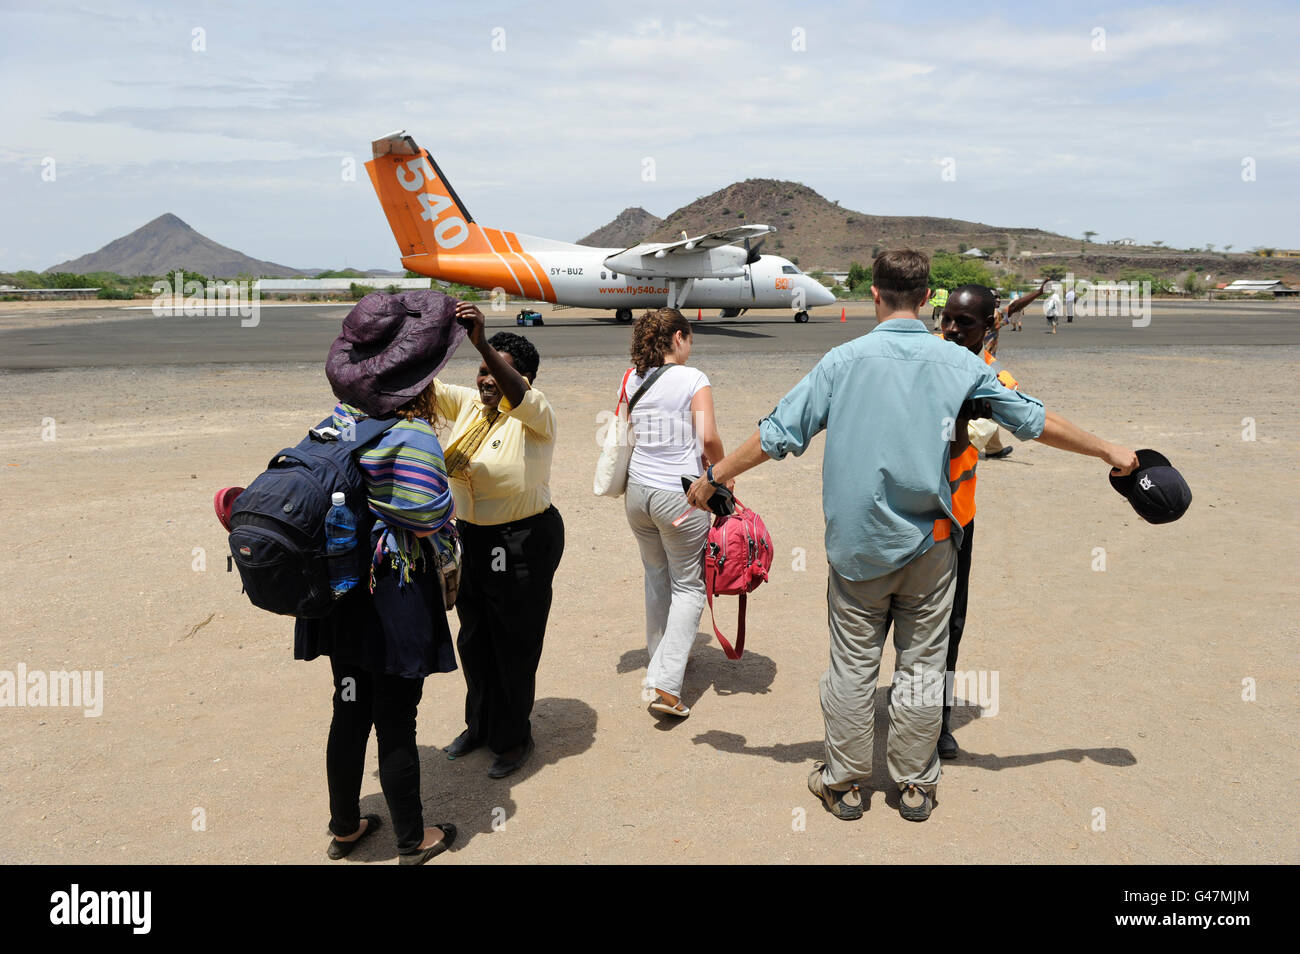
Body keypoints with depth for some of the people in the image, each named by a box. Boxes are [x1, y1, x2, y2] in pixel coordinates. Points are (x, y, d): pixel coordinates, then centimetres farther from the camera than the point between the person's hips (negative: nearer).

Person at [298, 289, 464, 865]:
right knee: (395, 722, 8)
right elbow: (430, 516, -21)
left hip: (343, 595, 7)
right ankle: (412, 840, 27)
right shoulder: (412, 438, -22)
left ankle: (344, 827, 38)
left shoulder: (341, 419, 1)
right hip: (395, 600, -7)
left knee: (350, 711, 20)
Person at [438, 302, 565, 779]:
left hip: (524, 542, -7)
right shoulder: (468, 405, 3)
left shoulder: (536, 414, -16)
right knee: (474, 638, 20)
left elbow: (518, 394, -37)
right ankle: (480, 725, 41)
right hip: (470, 537, 7)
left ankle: (514, 739, 27)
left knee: (515, 644, 7)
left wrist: (482, 342, -50)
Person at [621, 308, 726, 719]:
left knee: (656, 574, 23)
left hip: (638, 490, 6)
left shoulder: (632, 379, 7)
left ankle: (660, 656, 38)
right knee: (688, 585, 4)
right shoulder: (693, 379, -9)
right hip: (680, 495, -6)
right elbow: (709, 437, -18)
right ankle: (666, 684, -4)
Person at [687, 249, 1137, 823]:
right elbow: (1033, 421, 5)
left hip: (857, 543, -1)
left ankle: (843, 783, 22)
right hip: (929, 544, 1)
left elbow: (780, 432, -5)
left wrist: (715, 476, 6)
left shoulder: (844, 359, -6)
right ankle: (915, 786, 24)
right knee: (922, 664, 12)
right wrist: (1106, 450, 20)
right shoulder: (958, 362, -1)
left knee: (852, 666, 9)